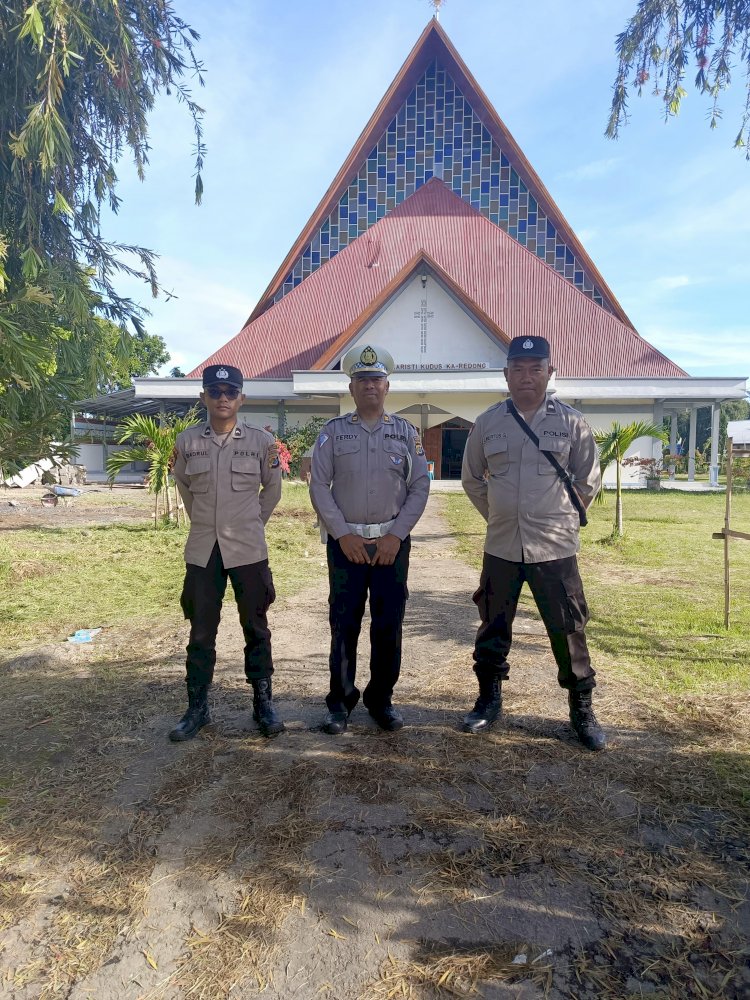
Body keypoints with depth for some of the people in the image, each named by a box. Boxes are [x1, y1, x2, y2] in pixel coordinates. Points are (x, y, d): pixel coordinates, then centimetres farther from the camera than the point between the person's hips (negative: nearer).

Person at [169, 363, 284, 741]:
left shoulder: (261, 441, -4)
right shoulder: (187, 441, 1)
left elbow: (273, 487, 9)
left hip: (248, 550, -1)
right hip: (203, 551, 2)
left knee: (256, 629, 10)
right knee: (201, 632, 10)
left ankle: (263, 703, 25)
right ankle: (197, 708, 25)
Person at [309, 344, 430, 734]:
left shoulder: (405, 432, 7)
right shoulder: (333, 432, 4)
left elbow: (420, 486, 3)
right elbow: (319, 486, 0)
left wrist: (396, 535, -6)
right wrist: (343, 534, -7)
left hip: (392, 541, 1)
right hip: (345, 541, -1)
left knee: (389, 624, 6)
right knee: (343, 624, 4)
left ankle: (382, 699, 21)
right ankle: (340, 701, 18)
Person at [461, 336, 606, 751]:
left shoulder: (571, 422, -2)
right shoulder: (488, 423, 3)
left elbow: (588, 481, 8)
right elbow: (472, 478, 14)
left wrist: (561, 518, 10)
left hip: (555, 549, -2)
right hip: (501, 548, 2)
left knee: (569, 631, 6)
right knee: (492, 630, 13)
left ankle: (582, 711, 24)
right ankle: (489, 700, 32)